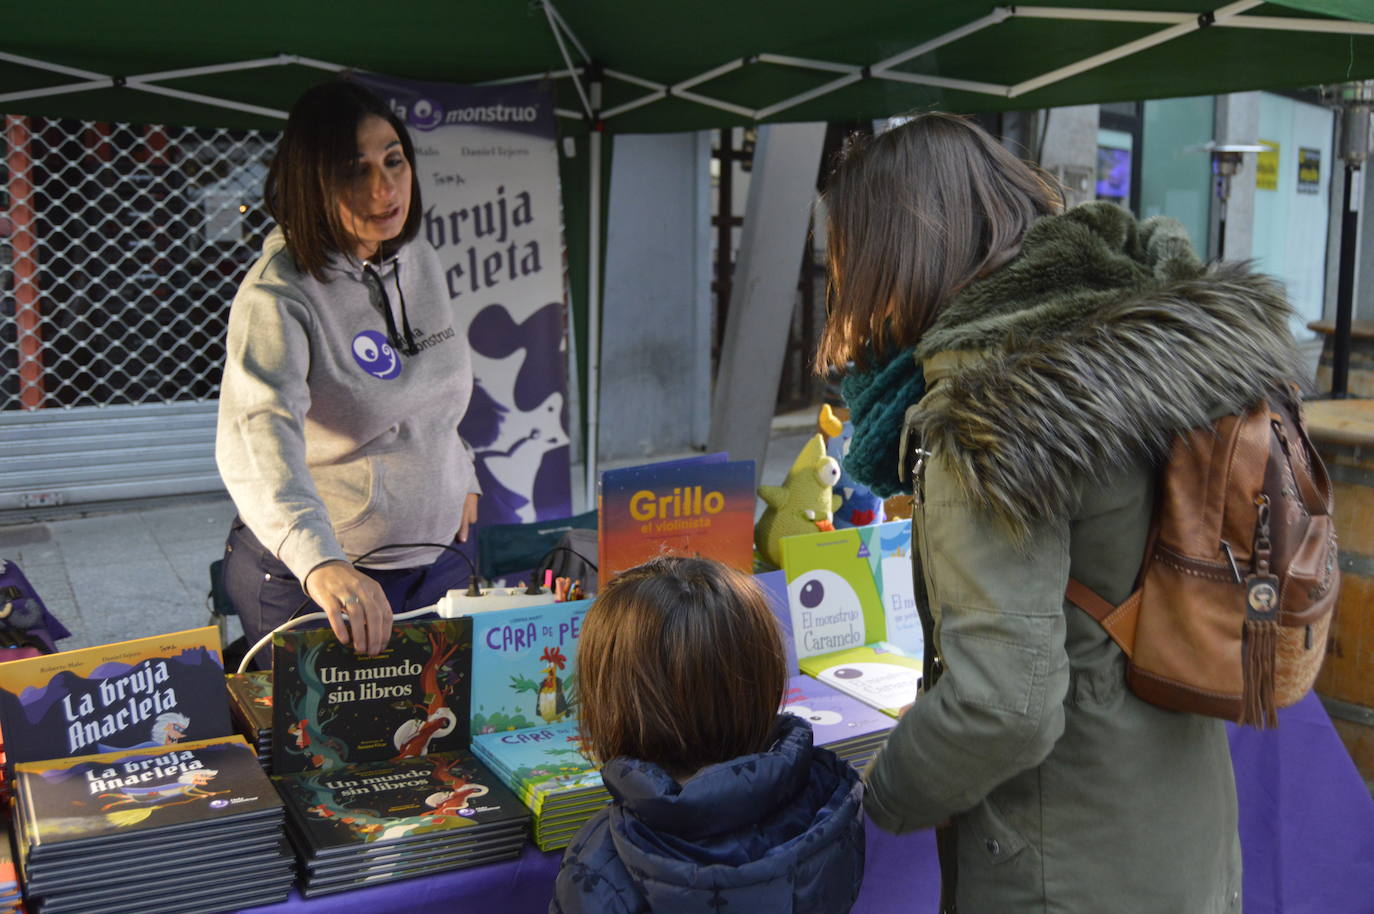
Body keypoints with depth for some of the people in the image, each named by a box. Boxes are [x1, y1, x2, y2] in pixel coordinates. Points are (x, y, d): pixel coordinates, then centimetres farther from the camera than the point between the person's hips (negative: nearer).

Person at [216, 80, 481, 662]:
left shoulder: (420, 264, 2)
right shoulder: (276, 297, -21)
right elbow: (255, 439, -37)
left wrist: (460, 477, 22)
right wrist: (321, 562, -51)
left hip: (435, 558, 6)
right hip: (309, 578, -6)